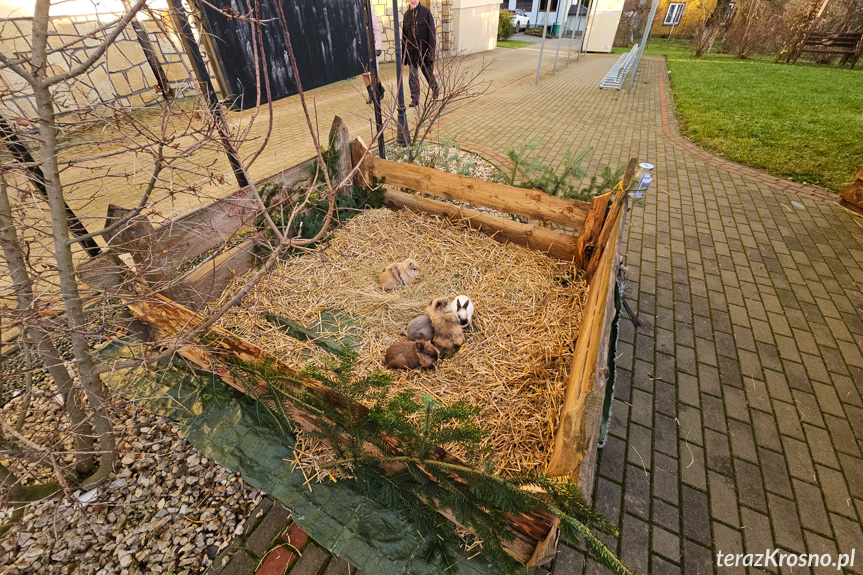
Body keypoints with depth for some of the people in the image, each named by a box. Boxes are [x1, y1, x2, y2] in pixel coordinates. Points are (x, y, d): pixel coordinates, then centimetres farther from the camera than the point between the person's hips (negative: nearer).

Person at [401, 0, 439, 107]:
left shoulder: (426, 12, -4)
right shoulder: (407, 14, 8)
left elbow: (431, 32, -7)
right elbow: (404, 35, 11)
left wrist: (431, 50, -15)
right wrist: (404, 53, 7)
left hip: (424, 50, -3)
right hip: (411, 52, 3)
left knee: (428, 73, 10)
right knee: (412, 76, -1)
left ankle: (435, 89, 37)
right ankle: (414, 99, 8)